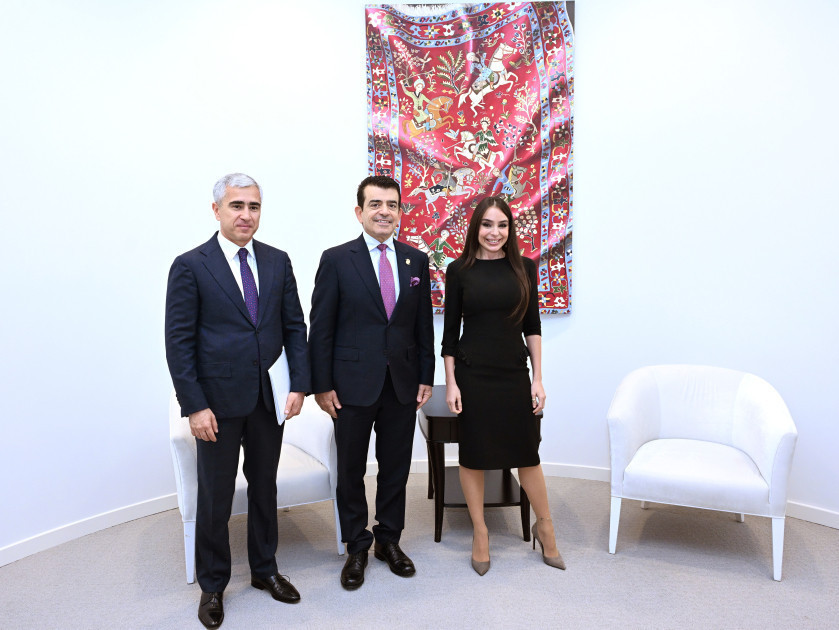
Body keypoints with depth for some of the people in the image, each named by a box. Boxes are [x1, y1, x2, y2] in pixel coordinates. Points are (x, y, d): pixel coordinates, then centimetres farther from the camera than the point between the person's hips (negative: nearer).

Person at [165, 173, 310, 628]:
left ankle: (264, 569, 37)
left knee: (264, 487, 18)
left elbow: (294, 327, 5)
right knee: (215, 497, 10)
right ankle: (212, 584, 31)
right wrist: (194, 406, -13)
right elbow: (179, 342, -9)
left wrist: (299, 384, -4)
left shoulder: (277, 262, 4)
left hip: (269, 399, 4)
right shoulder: (190, 266, -7)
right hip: (218, 402, -3)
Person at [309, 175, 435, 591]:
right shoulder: (337, 260, -5)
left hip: (403, 384, 3)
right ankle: (356, 548, 30)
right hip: (354, 383, -3)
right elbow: (321, 327, -5)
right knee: (351, 470, 10)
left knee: (396, 467, 14)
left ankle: (389, 540, 34)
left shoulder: (416, 261, 6)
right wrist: (322, 384, -8)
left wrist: (426, 376, 5)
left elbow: (424, 325, 9)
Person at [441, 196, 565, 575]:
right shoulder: (459, 270, -2)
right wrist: (451, 383, -5)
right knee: (473, 454, 9)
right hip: (473, 374, -1)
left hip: (514, 373, 1)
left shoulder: (523, 268, 3)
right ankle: (479, 533, 27)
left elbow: (532, 327, 5)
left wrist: (538, 379, 1)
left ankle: (544, 526, 32)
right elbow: (450, 331, -1)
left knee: (526, 452, 10)